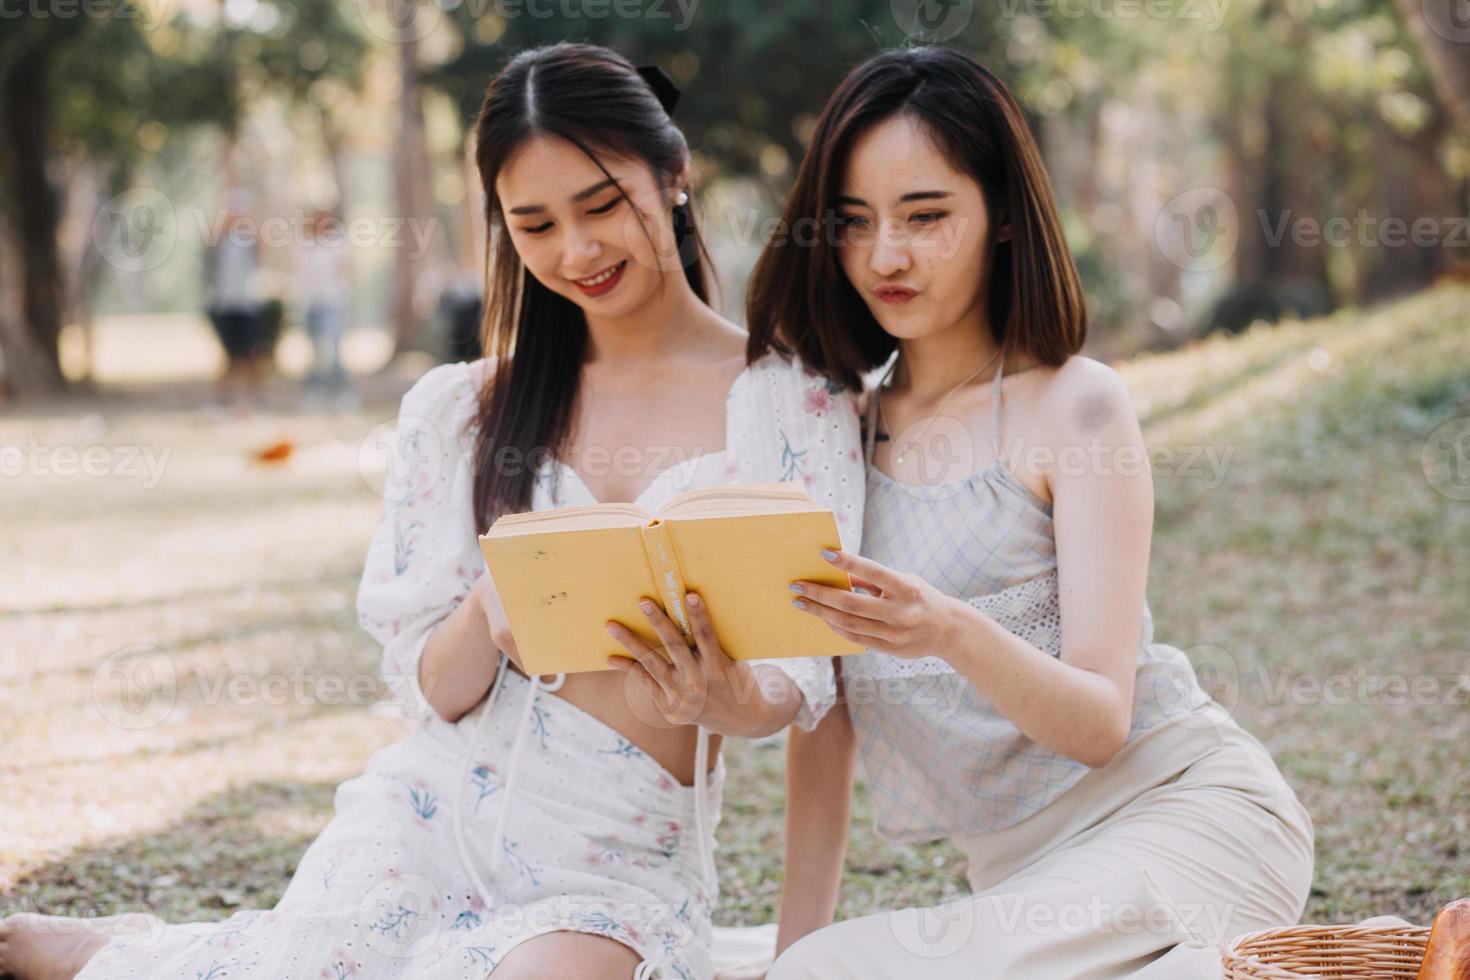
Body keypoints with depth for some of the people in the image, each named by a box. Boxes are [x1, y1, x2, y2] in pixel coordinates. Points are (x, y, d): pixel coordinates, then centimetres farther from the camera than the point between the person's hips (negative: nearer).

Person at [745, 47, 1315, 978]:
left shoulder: (1076, 405, -7)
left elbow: (1101, 721, -12)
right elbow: (824, 707, 8)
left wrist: (956, 635, -31)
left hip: (1182, 807, -3)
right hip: (1021, 864, 4)